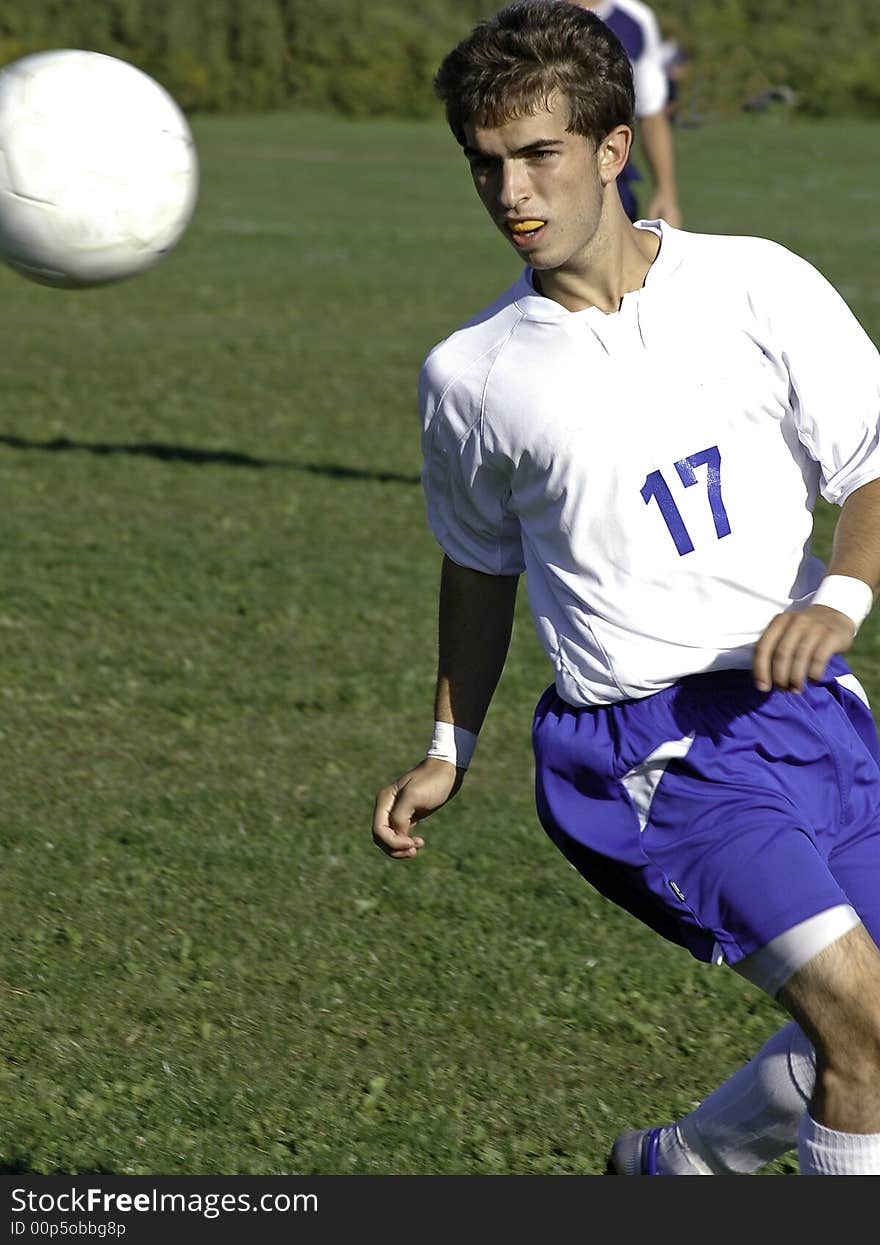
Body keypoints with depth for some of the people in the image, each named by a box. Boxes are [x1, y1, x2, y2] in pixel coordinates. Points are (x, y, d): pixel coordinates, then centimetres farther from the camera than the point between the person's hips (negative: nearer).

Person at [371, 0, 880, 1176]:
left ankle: (667, 1169, 33)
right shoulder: (470, 373, 1)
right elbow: (481, 561, 18)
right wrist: (448, 750, 19)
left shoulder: (757, 286, -1)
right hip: (648, 756, -3)